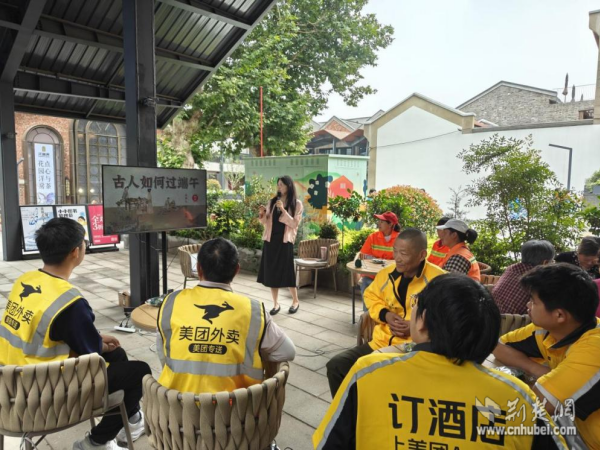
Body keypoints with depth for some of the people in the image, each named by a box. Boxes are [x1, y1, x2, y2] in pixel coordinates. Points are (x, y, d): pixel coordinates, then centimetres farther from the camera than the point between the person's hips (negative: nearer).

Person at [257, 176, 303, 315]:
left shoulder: (296, 204, -2)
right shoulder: (272, 202, 8)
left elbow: (294, 224, -11)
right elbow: (265, 222, 12)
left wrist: (283, 210, -18)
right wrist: (262, 214, -8)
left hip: (285, 241, -4)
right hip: (270, 241, 4)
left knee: (287, 273, 1)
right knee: (271, 273, 4)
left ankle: (295, 301, 21)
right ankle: (276, 304, 16)